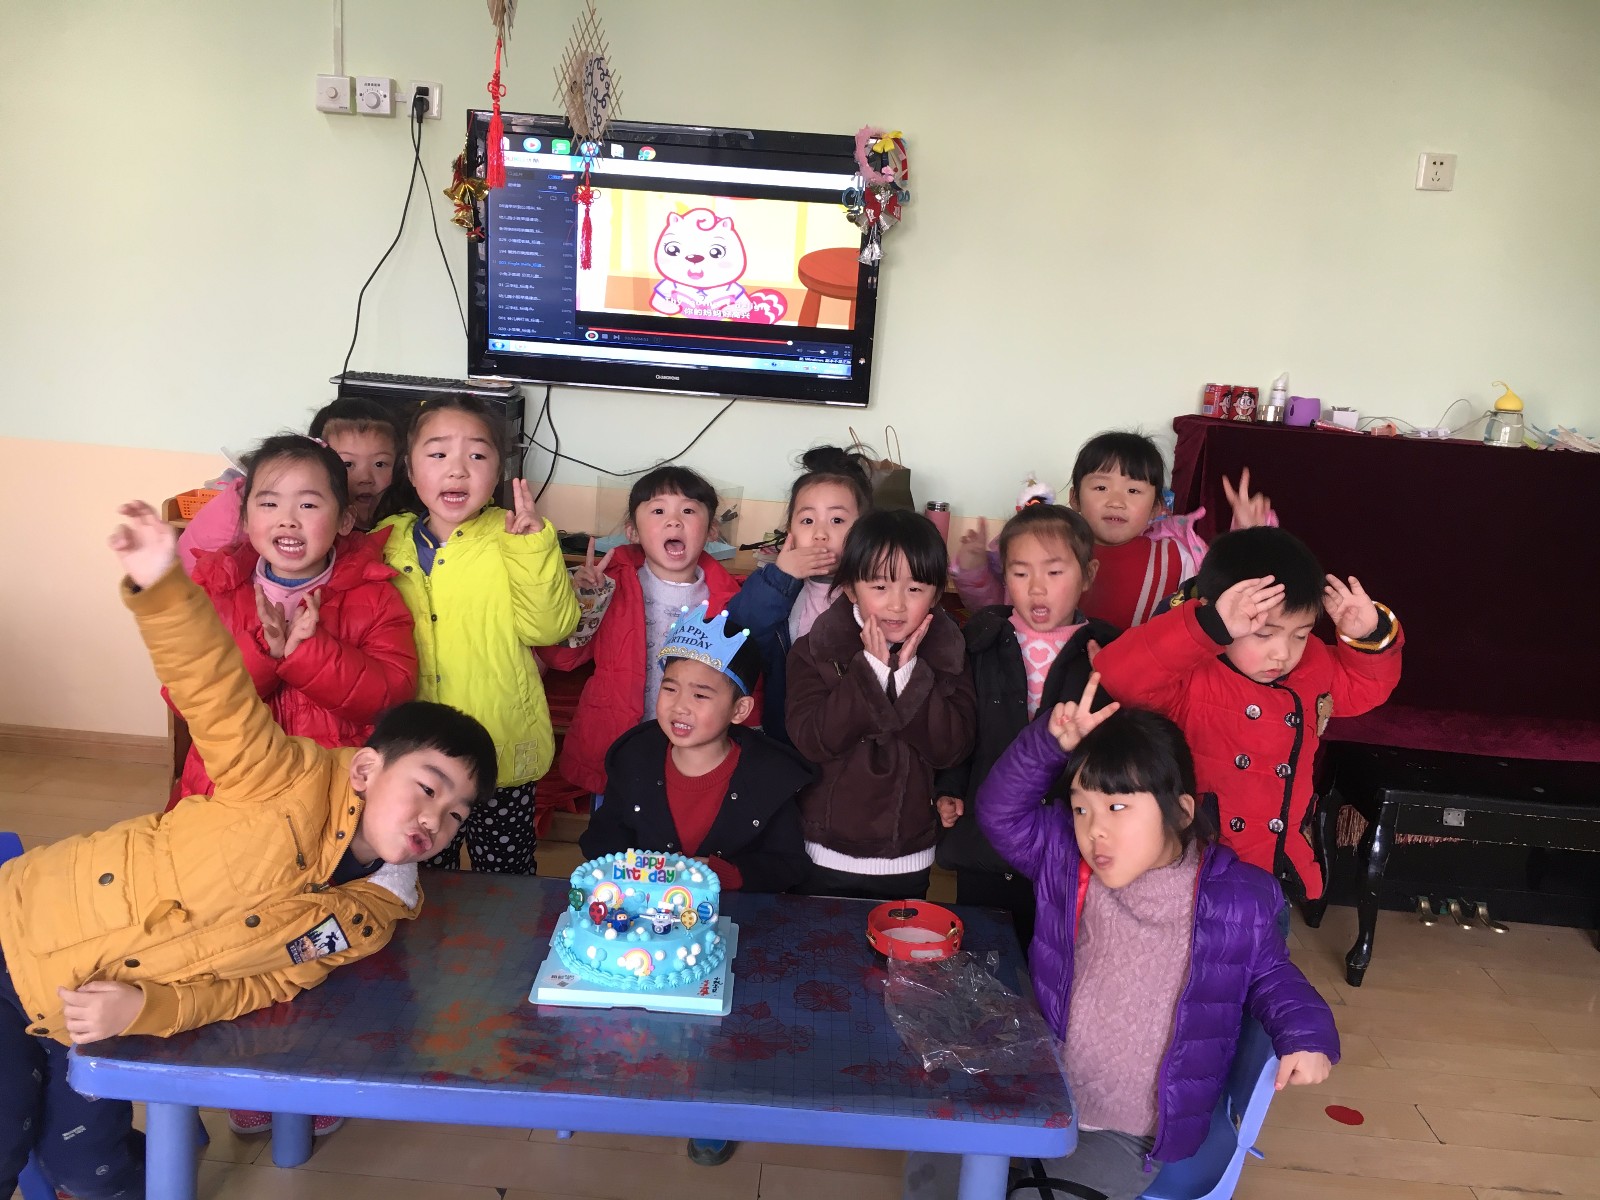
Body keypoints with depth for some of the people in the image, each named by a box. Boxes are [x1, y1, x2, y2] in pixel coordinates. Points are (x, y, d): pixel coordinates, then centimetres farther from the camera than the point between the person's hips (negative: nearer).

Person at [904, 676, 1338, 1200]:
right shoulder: (1065, 863, -6)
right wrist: (1053, 741, -20)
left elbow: (1268, 975, 4)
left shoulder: (1236, 900, -12)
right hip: (1040, 1099, 3)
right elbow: (1000, 812, -8)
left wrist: (1307, 1033, -14)